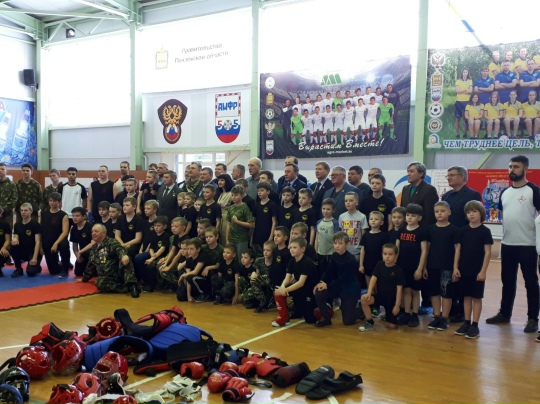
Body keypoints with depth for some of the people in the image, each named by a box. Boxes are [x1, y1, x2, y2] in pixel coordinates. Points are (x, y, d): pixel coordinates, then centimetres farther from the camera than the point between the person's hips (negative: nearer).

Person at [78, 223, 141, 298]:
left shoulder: (111, 242, 0)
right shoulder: (94, 248, 22)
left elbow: (119, 249, -23)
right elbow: (90, 265, 36)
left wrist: (124, 255, -46)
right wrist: (84, 278, 44)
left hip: (119, 274, -5)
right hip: (108, 278, 5)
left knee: (125, 260, -36)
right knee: (99, 282, -32)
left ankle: (132, 285, -47)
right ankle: (126, 288, -32)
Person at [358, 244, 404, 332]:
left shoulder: (398, 270, -14)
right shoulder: (379, 265, -4)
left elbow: (399, 289, -12)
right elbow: (373, 279, -9)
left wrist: (397, 305, -13)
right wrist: (369, 293, -23)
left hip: (391, 299, -2)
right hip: (379, 295, 2)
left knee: (392, 326, -2)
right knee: (364, 299, -28)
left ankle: (387, 315, 34)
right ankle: (370, 322, -9)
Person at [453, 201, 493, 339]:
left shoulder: (485, 231, -6)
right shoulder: (462, 231, 4)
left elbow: (487, 252, -7)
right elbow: (458, 250, 5)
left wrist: (483, 271, -12)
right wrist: (455, 268, -1)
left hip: (478, 271, -3)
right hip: (464, 270, 3)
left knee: (477, 297, 4)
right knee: (467, 296, 11)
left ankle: (475, 325, 9)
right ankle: (466, 323, 18)